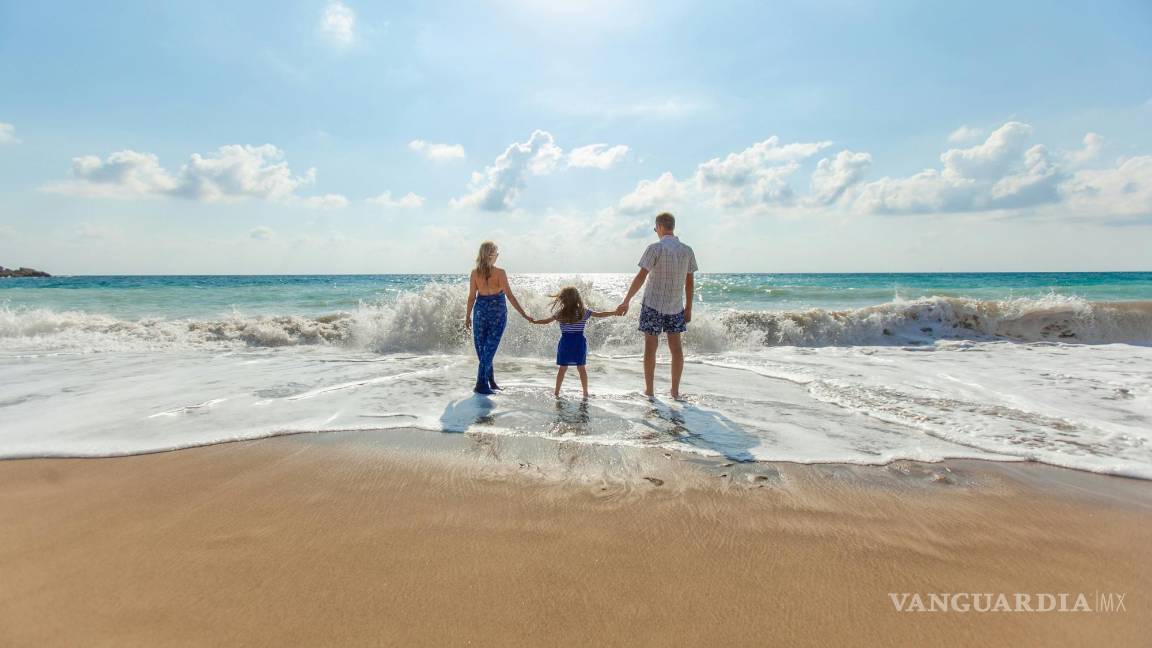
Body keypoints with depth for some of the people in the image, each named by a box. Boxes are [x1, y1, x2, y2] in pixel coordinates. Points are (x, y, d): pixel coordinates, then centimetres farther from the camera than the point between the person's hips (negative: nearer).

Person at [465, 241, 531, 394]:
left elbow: (472, 297, 0)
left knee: (481, 347, 15)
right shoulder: (500, 273, -12)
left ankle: (490, 380, 23)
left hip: (481, 310, 3)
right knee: (490, 348, 3)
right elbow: (510, 296, -14)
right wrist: (524, 314, -10)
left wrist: (468, 316, 11)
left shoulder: (475, 273, -4)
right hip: (498, 312, -2)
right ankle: (481, 384, 1)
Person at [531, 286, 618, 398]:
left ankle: (557, 392, 13)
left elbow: (546, 321, 7)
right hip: (579, 342, 0)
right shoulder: (584, 311, -3)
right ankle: (585, 392, 12)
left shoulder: (560, 313, -2)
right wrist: (615, 312, 7)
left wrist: (534, 321, 24)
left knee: (562, 368, 8)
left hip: (565, 342, 0)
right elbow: (600, 314, -1)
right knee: (581, 368, 7)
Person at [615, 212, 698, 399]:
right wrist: (688, 308, 14)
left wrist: (626, 301, -12)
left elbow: (641, 277, -15)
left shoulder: (655, 248, -11)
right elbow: (690, 282, 6)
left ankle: (649, 389, 11)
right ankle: (675, 390, 14)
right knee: (676, 346, 10)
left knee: (650, 346, 4)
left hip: (653, 304, -4)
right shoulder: (687, 250, 3)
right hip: (676, 306, 4)